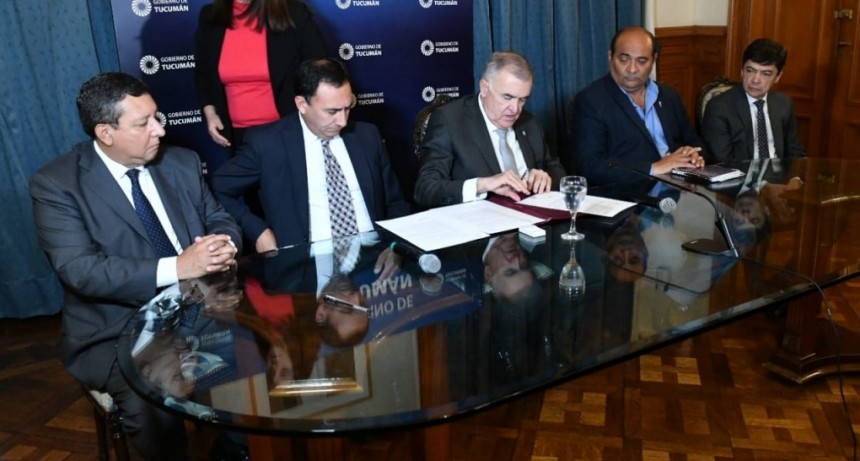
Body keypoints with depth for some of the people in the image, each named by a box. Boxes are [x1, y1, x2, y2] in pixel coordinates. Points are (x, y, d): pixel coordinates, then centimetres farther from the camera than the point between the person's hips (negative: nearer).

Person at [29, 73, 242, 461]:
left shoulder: (182, 163, 8)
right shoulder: (56, 184, -8)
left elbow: (221, 221, 10)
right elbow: (80, 270, -18)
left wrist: (223, 245, -15)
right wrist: (175, 268, -27)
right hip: (118, 331, -4)